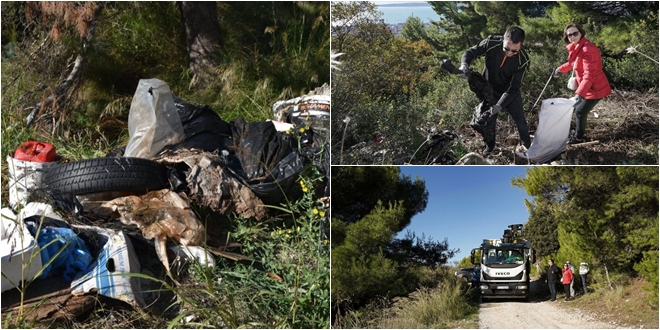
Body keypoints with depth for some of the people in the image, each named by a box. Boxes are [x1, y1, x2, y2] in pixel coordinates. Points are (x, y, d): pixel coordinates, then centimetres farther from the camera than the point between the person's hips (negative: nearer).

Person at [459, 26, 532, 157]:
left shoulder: (523, 60, -31)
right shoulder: (491, 43, -31)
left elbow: (514, 87, -27)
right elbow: (471, 52, -15)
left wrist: (499, 106, -37)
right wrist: (464, 65, -37)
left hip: (510, 92, 0)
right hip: (490, 90, 1)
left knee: (520, 120, 12)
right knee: (489, 119, 13)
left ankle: (527, 145, 37)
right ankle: (490, 145, 38)